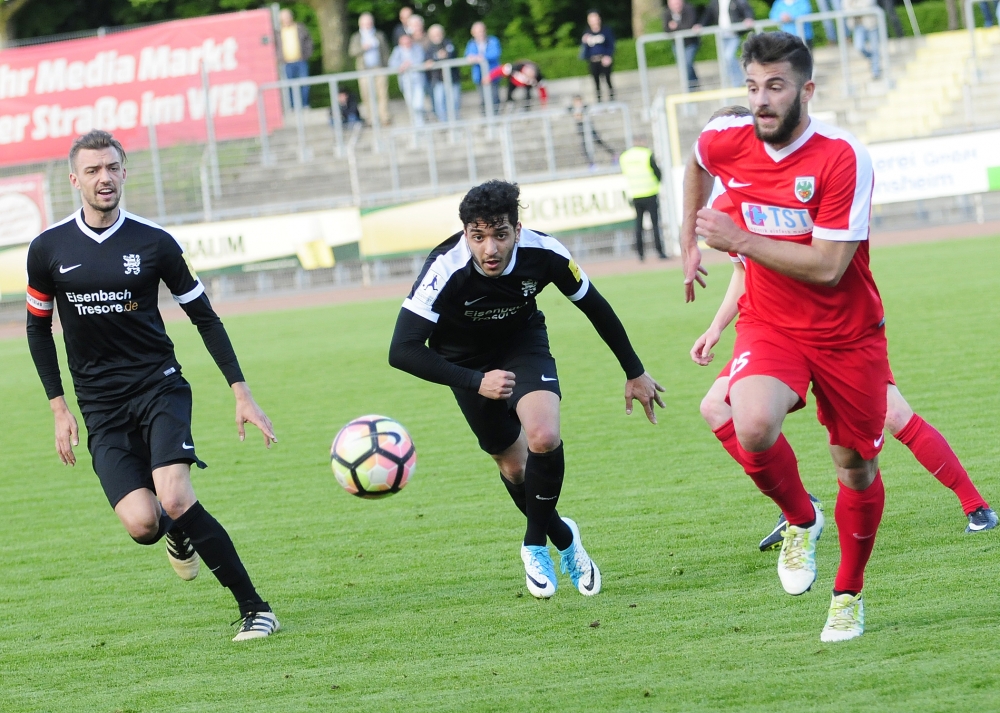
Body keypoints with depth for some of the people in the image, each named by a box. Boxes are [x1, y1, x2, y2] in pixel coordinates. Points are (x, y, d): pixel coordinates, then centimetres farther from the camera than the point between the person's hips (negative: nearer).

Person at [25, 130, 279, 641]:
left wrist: (241, 393, 3)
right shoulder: (48, 249, 0)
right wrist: (58, 408, 7)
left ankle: (254, 609, -13)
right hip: (101, 406, 1)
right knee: (141, 522, -16)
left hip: (159, 387, -1)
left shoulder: (153, 242, -1)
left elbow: (205, 318, 7)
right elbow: (38, 328, 13)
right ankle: (180, 536, 23)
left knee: (175, 501, -24)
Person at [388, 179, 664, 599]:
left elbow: (595, 308, -9)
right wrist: (476, 383, -46)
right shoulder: (445, 270, -36)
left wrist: (635, 373, 1)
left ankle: (535, 545, -1)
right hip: (467, 359, 0)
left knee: (544, 438, -24)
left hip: (524, 343, 0)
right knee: (513, 465, 6)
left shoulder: (543, 253, -28)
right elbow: (402, 351, -38)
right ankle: (563, 538, 36)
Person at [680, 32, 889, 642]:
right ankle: (801, 520, 3)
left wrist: (741, 240, -24)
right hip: (770, 326, 2)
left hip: (848, 334, -2)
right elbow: (699, 166, 19)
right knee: (753, 429, -28)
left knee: (857, 467, 9)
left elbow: (827, 266, -25)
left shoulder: (844, 158, -22)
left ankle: (850, 594, 34)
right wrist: (691, 241, 24)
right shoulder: (724, 141, -9)